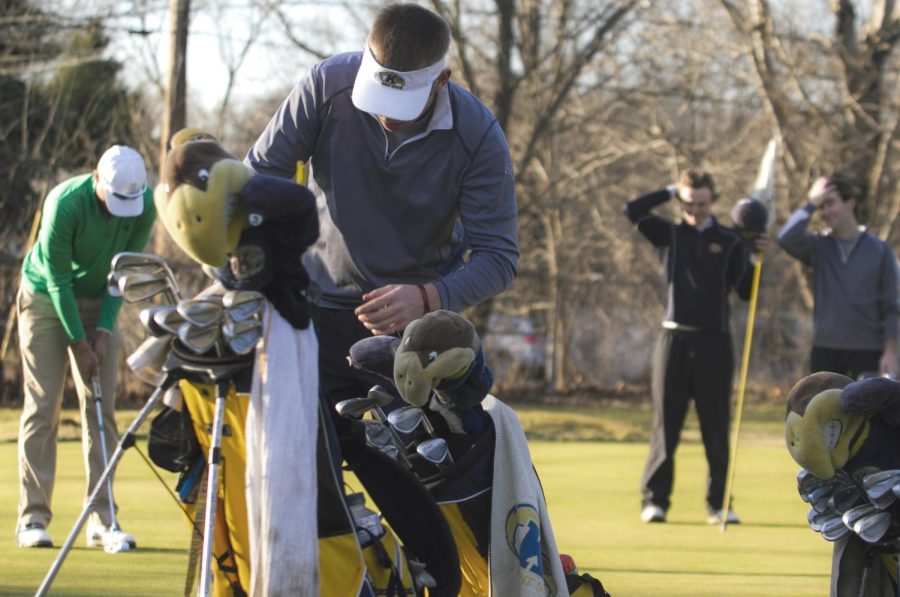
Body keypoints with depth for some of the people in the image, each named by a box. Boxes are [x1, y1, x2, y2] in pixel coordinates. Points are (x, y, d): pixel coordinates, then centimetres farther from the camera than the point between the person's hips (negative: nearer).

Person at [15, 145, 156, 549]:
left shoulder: (145, 205, -16)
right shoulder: (65, 204, -28)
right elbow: (58, 279, -22)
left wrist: (104, 330, -11)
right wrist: (79, 343, -18)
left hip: (100, 303, 4)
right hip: (46, 299, -4)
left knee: (101, 408, -3)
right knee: (43, 406, -8)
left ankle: (102, 521, -2)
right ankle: (33, 519, -7)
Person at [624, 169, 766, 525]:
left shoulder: (729, 242, 8)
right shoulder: (669, 235, 9)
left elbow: (745, 292, 6)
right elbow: (633, 211, -4)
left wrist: (754, 257, -8)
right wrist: (671, 191, 1)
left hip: (714, 342, 0)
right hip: (674, 339, 0)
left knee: (716, 428, 2)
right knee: (666, 425, 1)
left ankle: (719, 504, 6)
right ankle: (654, 500, 5)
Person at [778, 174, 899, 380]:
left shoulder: (879, 250, 2)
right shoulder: (819, 247, 6)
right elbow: (787, 239, -15)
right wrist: (811, 204, -9)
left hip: (867, 354, -2)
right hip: (825, 350, 2)